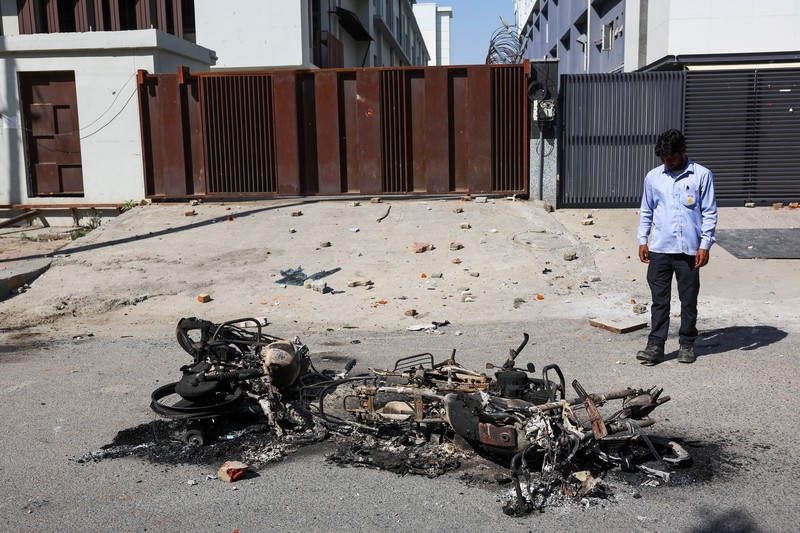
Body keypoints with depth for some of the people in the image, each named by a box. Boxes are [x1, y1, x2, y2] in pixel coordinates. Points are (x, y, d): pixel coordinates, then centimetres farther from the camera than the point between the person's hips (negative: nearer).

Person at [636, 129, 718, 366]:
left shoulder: (702, 175, -1)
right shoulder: (653, 177, 7)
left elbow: (709, 213, -1)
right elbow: (646, 211, 14)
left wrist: (705, 245, -6)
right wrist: (642, 240, 7)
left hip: (689, 249, -2)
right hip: (659, 249, 2)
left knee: (689, 300, 8)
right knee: (659, 299, 3)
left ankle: (687, 343, 22)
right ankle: (655, 345, 7)